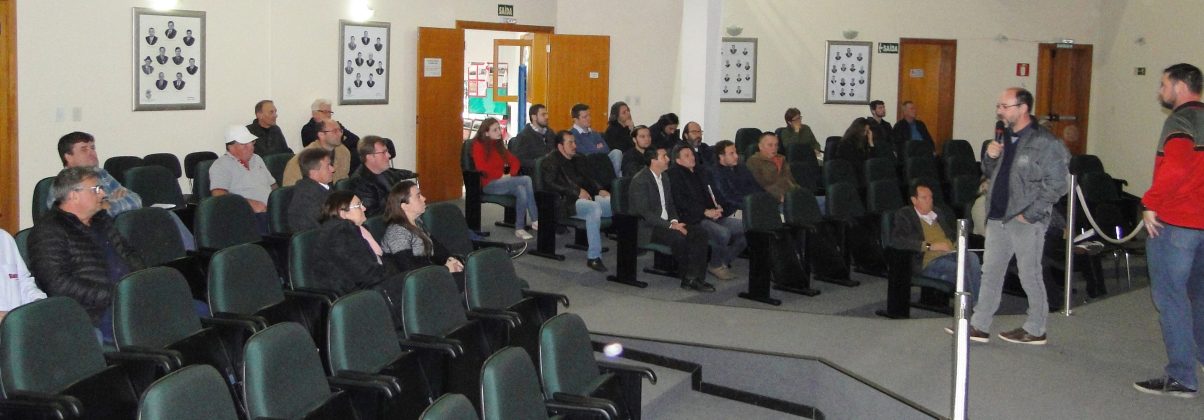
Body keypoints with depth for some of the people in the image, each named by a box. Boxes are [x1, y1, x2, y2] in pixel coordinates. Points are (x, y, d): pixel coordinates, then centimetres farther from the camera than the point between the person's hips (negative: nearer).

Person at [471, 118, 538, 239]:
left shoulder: (499, 145, 18)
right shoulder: (478, 145, -2)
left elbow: (515, 161, 14)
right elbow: (482, 167, -16)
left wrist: (511, 174, -6)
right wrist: (501, 175, -17)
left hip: (502, 183, 6)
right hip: (489, 184, -6)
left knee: (521, 190, -29)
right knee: (526, 180, -26)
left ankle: (519, 228, -27)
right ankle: (535, 221, -23)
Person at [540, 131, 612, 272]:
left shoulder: (576, 160, 26)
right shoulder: (551, 161, 2)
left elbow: (588, 179, 27)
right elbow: (550, 184, -12)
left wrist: (600, 189, 4)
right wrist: (577, 191, -18)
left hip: (586, 197, 8)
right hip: (566, 202, -8)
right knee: (594, 207, -37)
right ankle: (593, 257, -38)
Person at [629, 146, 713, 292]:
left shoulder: (665, 178, 15)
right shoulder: (640, 180, -13)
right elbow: (644, 212, -20)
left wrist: (674, 221, -3)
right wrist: (670, 225, -22)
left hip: (666, 224, 9)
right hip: (647, 228, -9)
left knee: (700, 233, -13)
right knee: (679, 236, -33)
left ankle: (695, 277, -17)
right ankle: (687, 277, -13)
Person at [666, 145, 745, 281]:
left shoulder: (698, 172, 23)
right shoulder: (674, 174, -1)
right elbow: (680, 201, -12)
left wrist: (717, 207, 2)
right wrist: (705, 212, -17)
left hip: (712, 215, 8)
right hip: (692, 219, -8)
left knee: (744, 228, -9)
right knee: (723, 233, -31)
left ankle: (724, 261, 3)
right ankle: (715, 266, -7)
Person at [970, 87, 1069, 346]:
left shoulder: (1045, 143, -13)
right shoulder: (1004, 137, 12)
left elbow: (1056, 185, -16)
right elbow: (989, 172, 22)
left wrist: (1030, 214, -17)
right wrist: (990, 156, 0)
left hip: (1026, 221, -8)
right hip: (998, 217, 8)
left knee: (1030, 276, 3)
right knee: (990, 273, 11)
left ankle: (1035, 330, 16)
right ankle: (980, 325, 18)